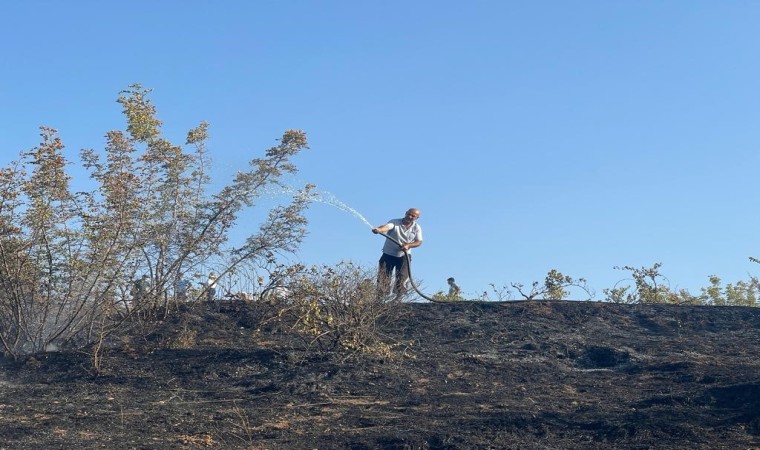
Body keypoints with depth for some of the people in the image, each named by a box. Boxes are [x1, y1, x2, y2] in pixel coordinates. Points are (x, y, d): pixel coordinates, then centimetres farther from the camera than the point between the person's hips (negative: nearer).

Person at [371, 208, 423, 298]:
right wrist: (378, 230, -55)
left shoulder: (417, 228, 2)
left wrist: (408, 245, -23)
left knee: (402, 277, -3)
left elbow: (419, 241, -2)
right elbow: (387, 226, -31)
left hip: (404, 256, 2)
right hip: (388, 254, -2)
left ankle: (398, 299, 5)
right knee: (383, 277, -4)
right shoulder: (394, 222, -11)